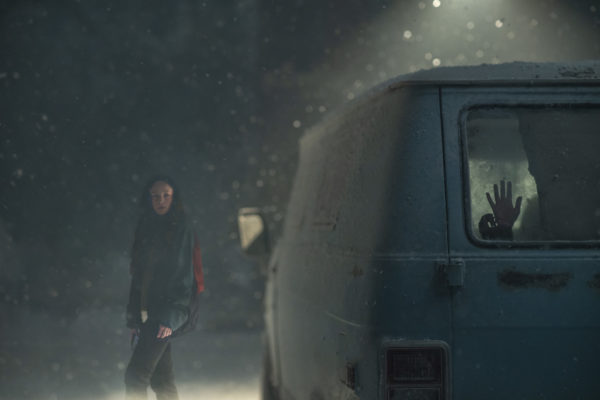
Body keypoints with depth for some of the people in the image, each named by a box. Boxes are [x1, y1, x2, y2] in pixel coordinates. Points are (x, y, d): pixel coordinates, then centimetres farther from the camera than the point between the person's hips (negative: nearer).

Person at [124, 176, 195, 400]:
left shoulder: (180, 228, -2)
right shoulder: (146, 228, 17)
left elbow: (183, 275, -9)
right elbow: (138, 275, 16)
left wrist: (169, 316, -17)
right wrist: (134, 318, 11)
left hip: (164, 315, -6)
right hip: (147, 313, 6)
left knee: (135, 375, -12)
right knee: (161, 378, 7)